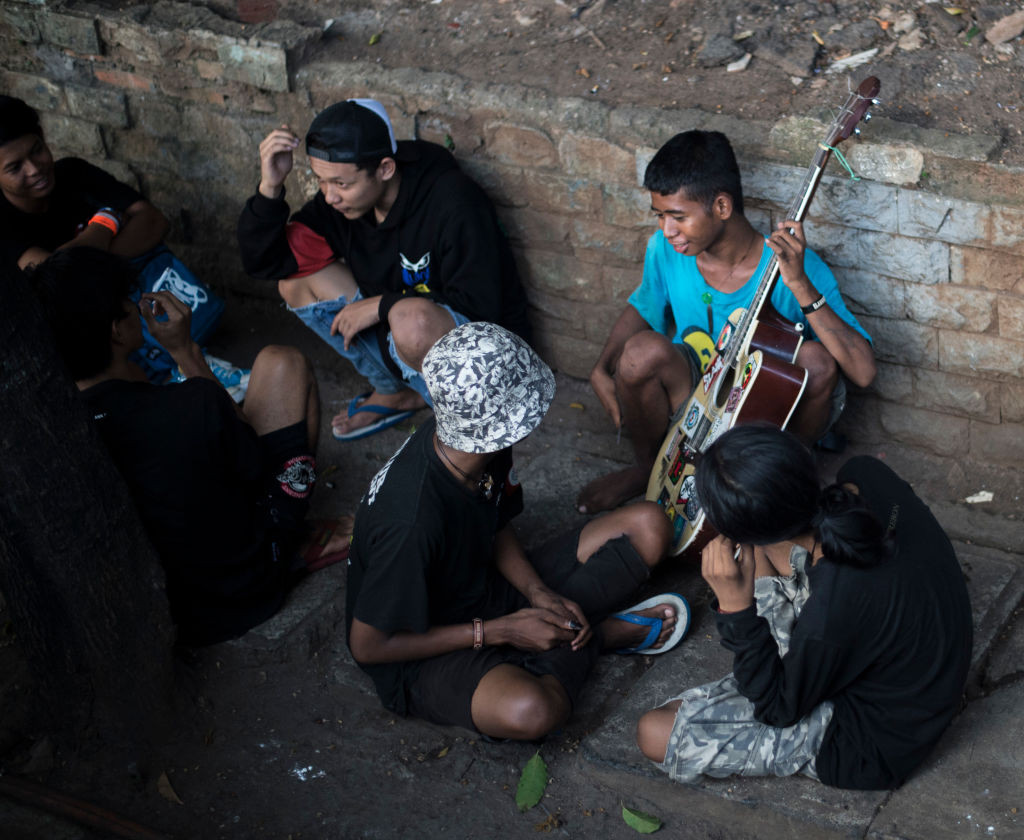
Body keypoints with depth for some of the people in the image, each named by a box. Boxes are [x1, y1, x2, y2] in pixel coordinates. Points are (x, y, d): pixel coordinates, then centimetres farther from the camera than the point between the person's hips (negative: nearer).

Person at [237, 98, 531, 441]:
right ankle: (395, 393, 8)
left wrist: (381, 305, -25)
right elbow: (264, 262, -5)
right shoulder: (338, 201, -7)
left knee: (413, 318, -40)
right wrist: (269, 187, -22)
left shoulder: (454, 203, -26)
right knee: (296, 277, -4)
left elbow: (480, 306, -27)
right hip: (394, 336, 7)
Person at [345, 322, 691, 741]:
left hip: (491, 592, 6)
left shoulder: (485, 447, -14)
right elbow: (368, 645, -25)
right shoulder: (413, 522, -36)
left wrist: (539, 593, -12)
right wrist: (500, 631, -23)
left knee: (647, 525, 0)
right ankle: (599, 634, -8)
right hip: (424, 654, -6)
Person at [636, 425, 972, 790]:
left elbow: (778, 710, -19)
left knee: (655, 734, -8)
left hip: (873, 749, -7)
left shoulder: (832, 615, -40)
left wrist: (736, 605, -26)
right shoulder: (867, 474, -23)